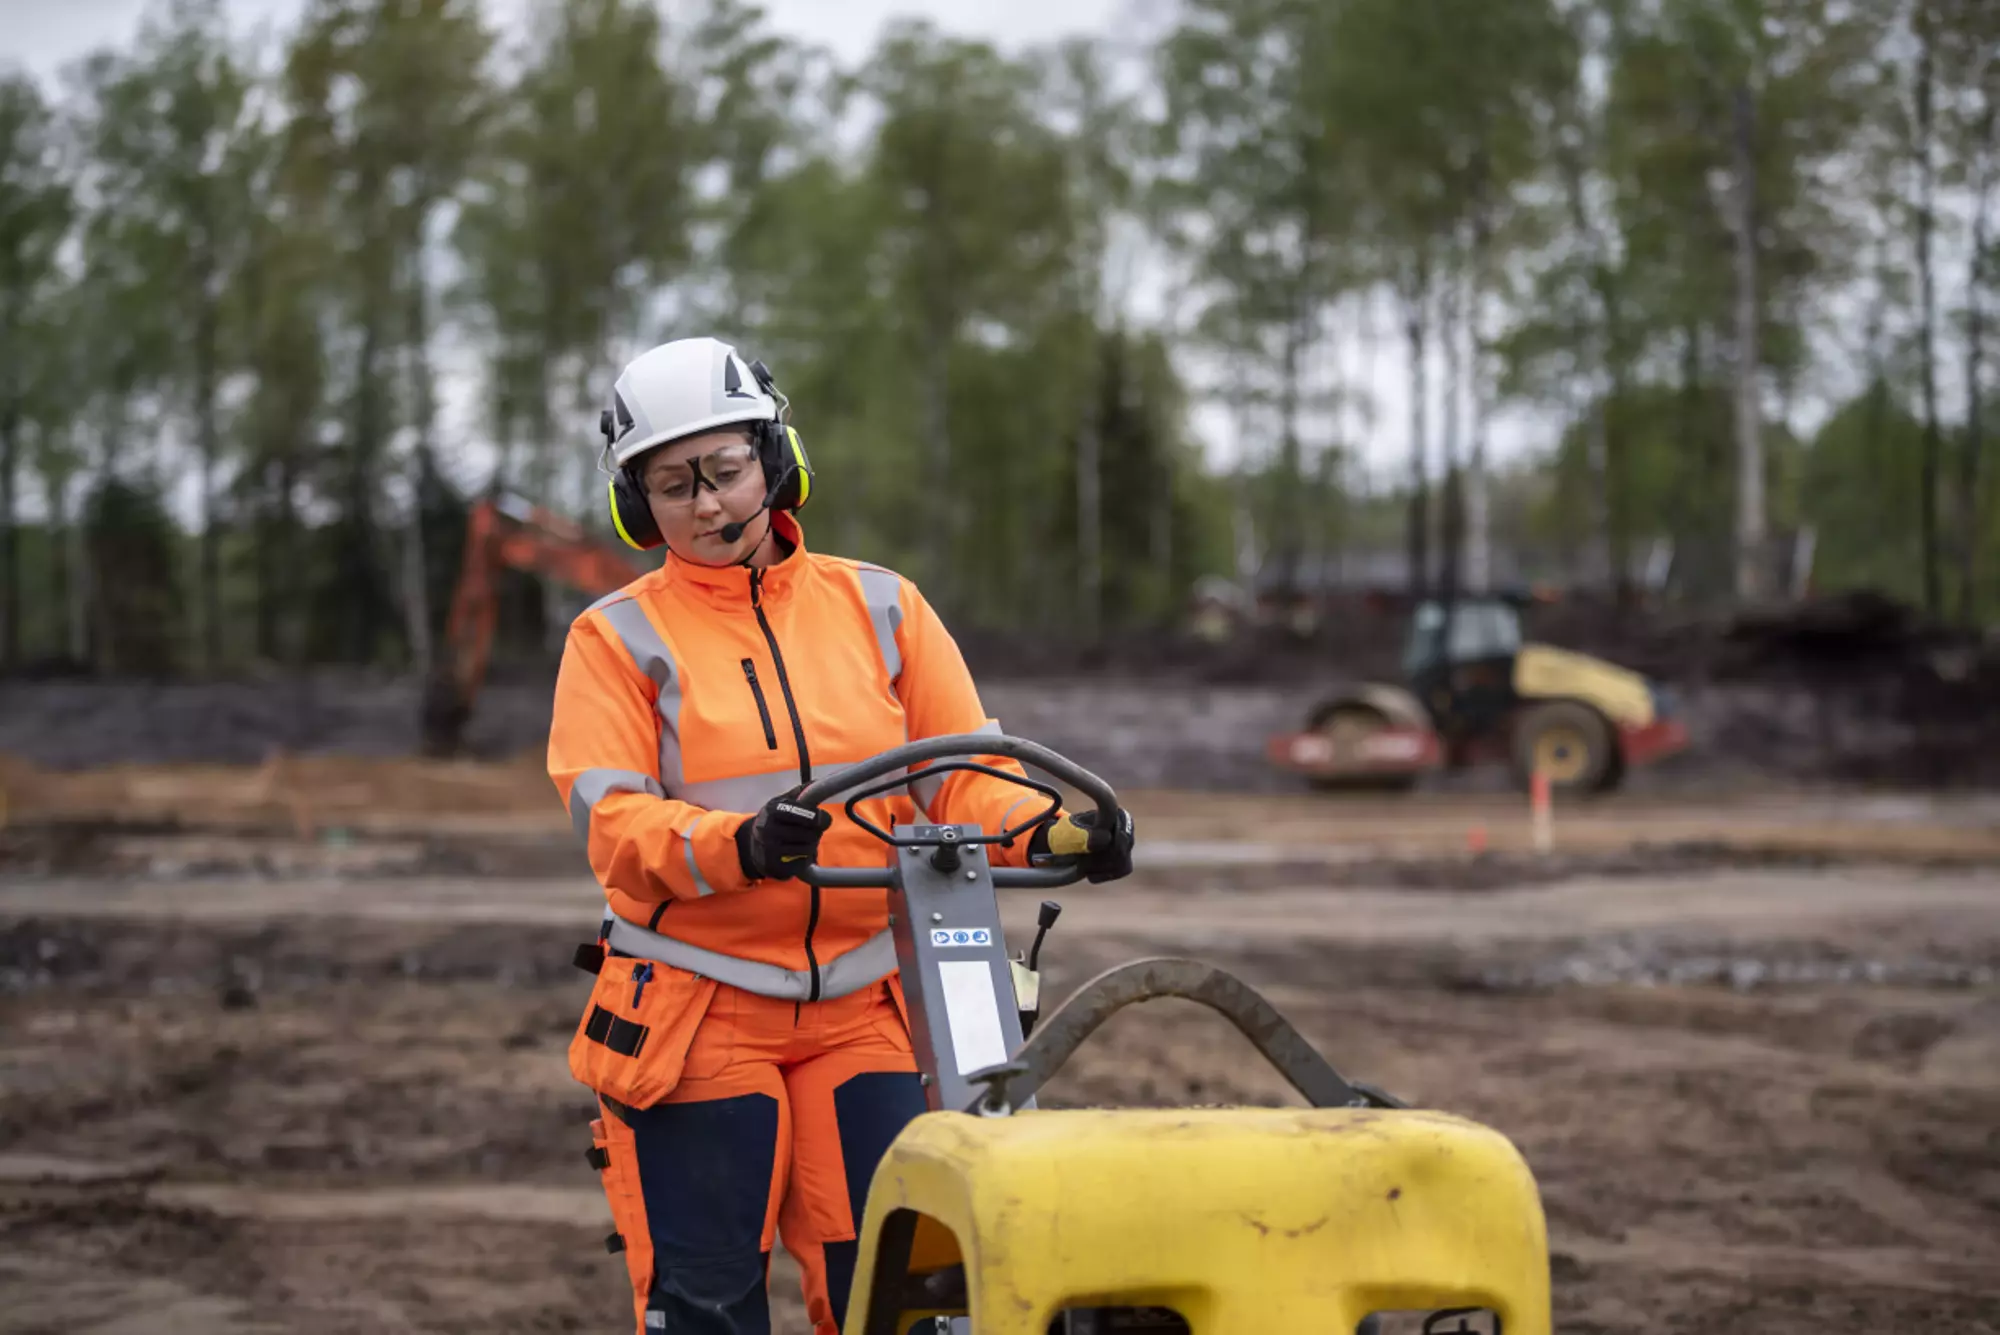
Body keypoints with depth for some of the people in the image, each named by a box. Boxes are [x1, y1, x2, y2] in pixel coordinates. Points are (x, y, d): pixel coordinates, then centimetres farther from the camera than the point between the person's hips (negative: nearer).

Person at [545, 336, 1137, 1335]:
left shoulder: (880, 609, 10)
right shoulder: (618, 640, 3)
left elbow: (965, 776, 6)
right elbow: (611, 822, -10)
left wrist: (1052, 832, -16)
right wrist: (735, 844, -29)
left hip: (863, 1012, 2)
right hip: (696, 1017, -2)